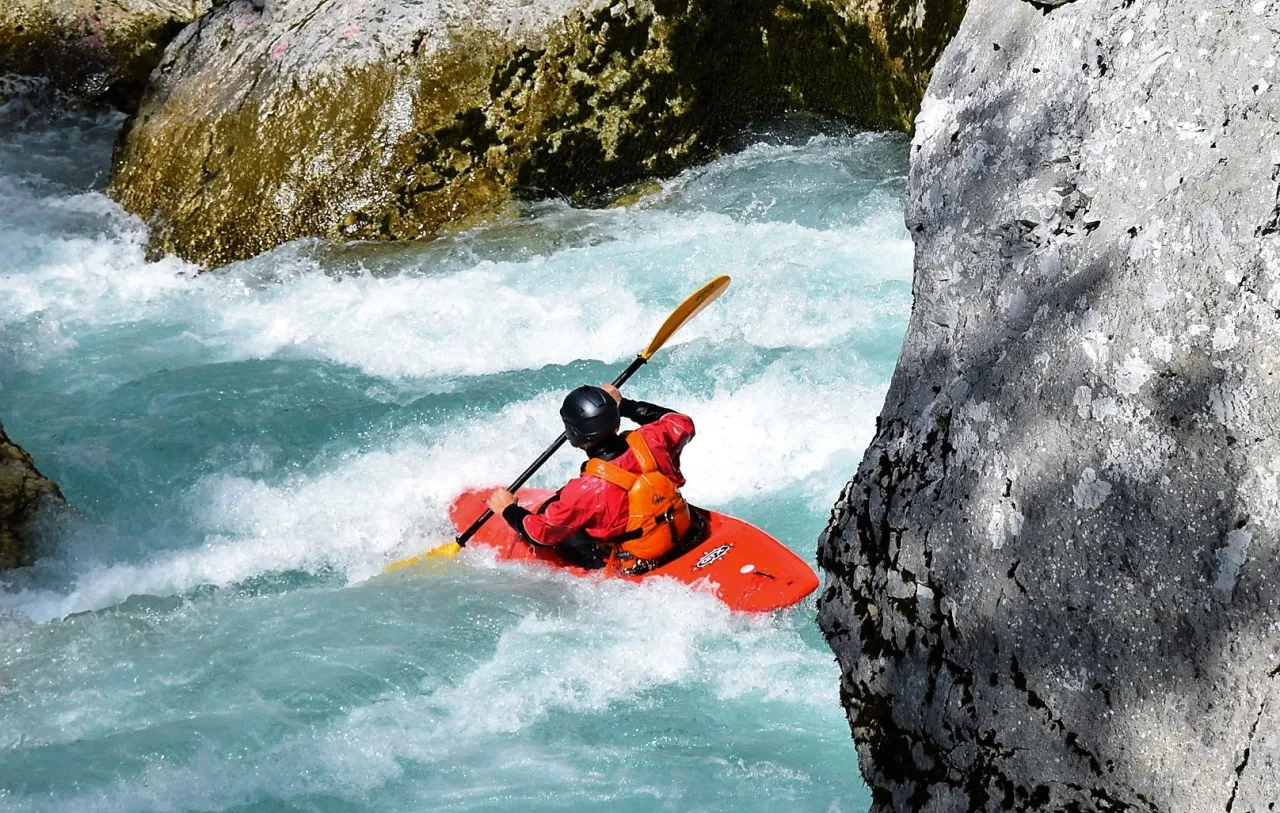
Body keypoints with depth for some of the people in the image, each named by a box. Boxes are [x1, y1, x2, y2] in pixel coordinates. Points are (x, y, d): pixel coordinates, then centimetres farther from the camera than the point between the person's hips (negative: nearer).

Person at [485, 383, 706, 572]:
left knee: (550, 511, 4)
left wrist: (509, 510, 6)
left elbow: (540, 533, -13)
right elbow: (682, 424, 8)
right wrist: (624, 405, 13)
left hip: (641, 568, -5)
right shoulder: (650, 442, -17)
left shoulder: (587, 491, -27)